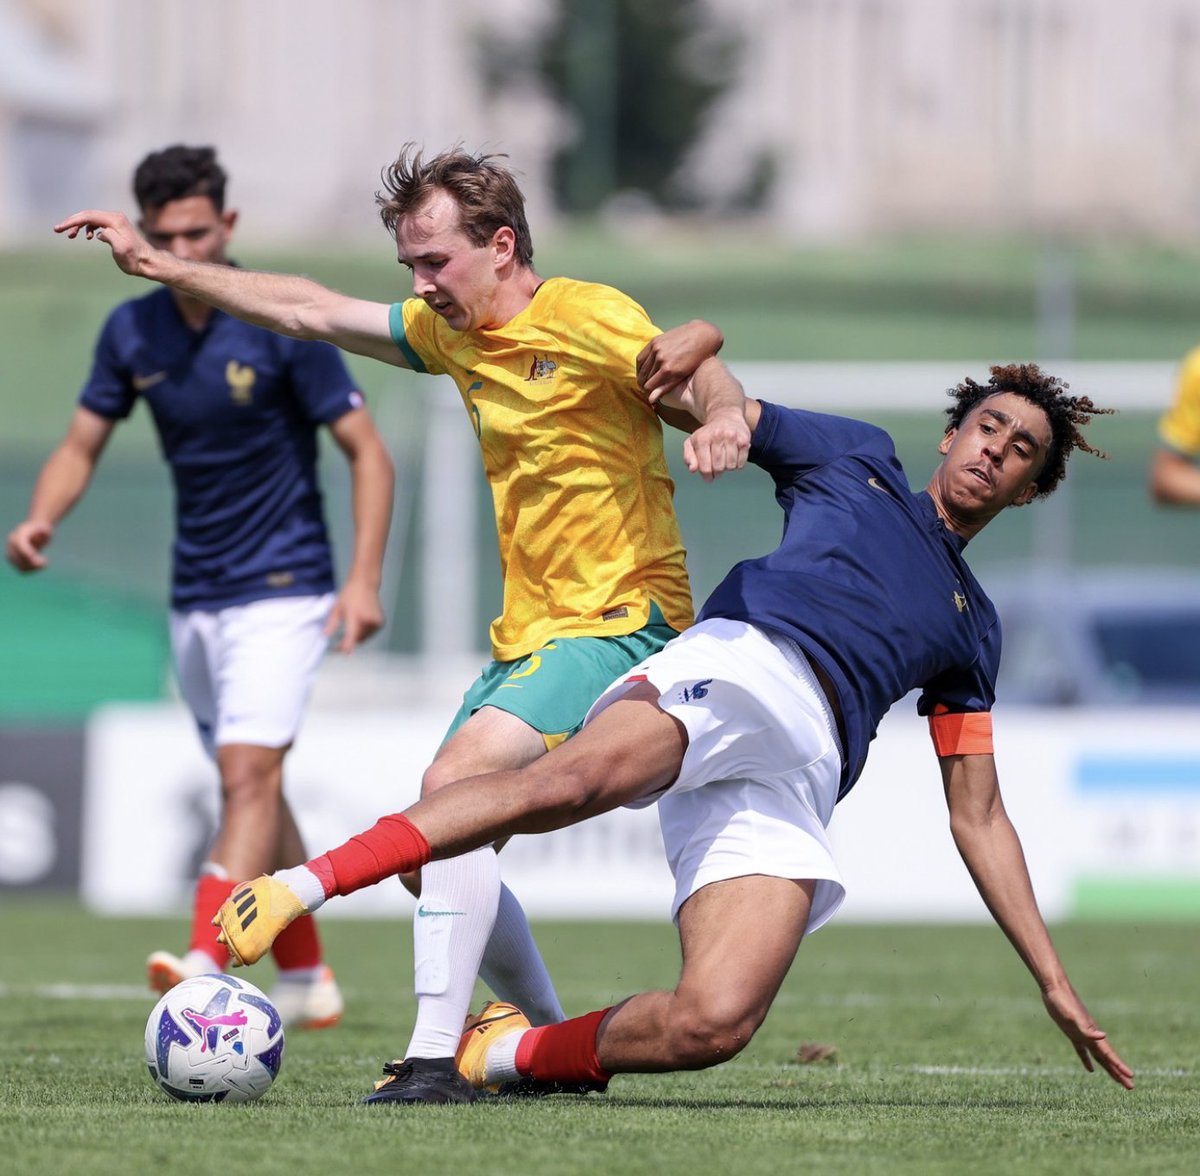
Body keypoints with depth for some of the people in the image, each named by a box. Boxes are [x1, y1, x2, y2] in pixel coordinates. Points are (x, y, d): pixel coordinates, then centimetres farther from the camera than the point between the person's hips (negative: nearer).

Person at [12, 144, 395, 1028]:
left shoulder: (284, 324, -13)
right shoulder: (133, 332, 2)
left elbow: (367, 453, -9)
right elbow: (82, 446, 9)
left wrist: (364, 581, -18)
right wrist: (40, 520, -12)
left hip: (282, 589, -6)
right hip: (196, 595, 6)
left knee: (250, 773, -20)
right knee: (248, 788, 12)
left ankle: (206, 967, -33)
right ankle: (308, 980, 23)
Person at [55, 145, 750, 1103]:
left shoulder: (587, 319, -12)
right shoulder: (451, 332, 12)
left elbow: (713, 381, -23)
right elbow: (311, 312, 21)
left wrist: (722, 419, -47)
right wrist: (158, 264, 22)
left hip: (619, 622, -9)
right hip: (527, 635, 9)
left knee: (453, 786, -27)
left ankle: (434, 1059, -31)